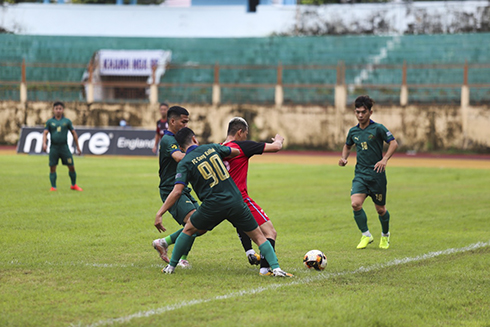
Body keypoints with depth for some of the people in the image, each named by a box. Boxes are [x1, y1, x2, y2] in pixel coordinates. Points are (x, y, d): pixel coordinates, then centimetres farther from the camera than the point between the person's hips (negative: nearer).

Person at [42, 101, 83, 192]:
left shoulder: (67, 121, 6)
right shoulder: (50, 122, 5)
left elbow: (74, 133, 12)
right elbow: (45, 133, -1)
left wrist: (77, 146, 12)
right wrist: (44, 143, -19)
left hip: (64, 147, 0)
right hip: (54, 147, 0)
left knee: (71, 167, 1)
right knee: (52, 168, -2)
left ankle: (74, 185, 19)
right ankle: (53, 187, 7)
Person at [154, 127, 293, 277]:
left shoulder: (184, 163, 0)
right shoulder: (212, 148, 9)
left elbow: (177, 191, -10)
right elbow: (236, 152, 24)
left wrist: (159, 214, -9)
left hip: (212, 206, -2)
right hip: (235, 201, 2)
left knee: (188, 230, 22)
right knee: (258, 236, 9)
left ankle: (171, 266, 24)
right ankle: (276, 268, -7)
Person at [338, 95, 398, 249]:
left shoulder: (378, 128, -7)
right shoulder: (353, 131, 8)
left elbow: (394, 143, -11)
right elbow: (347, 145, 28)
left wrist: (385, 159, -25)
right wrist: (344, 157, 7)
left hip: (377, 174, -3)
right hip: (360, 174, 3)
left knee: (380, 209, 7)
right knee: (355, 203, -19)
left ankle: (385, 235, 35)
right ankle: (366, 235, -3)